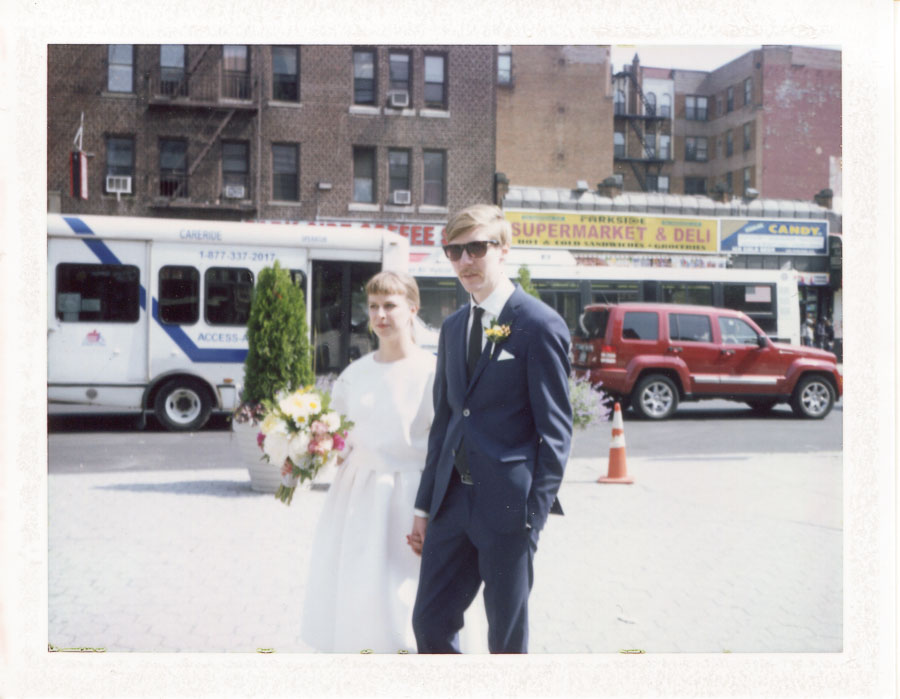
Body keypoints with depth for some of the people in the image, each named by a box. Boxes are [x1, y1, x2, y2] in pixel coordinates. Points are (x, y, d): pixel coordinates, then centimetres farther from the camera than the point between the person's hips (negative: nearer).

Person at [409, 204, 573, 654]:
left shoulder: (539, 325, -8)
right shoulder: (453, 327, 13)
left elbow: (556, 429, -9)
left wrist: (536, 514, -13)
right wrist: (424, 505, 14)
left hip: (507, 506, -6)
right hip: (453, 500, 6)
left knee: (507, 639, 7)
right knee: (429, 623, 10)